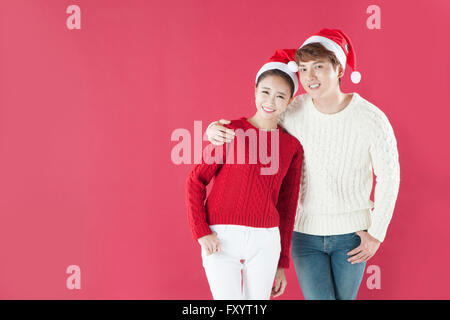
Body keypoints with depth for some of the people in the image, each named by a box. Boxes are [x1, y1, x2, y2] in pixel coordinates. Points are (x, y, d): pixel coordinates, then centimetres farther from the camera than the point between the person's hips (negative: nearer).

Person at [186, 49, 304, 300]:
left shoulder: (292, 147, 5)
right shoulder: (231, 131, -4)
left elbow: (287, 207, 10)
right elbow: (196, 180, -2)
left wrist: (282, 264, 12)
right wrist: (201, 232, -12)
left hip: (265, 243, 3)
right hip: (221, 240, -2)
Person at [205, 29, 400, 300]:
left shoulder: (372, 119, -17)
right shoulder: (294, 111, -11)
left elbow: (388, 178, -6)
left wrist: (377, 234, -5)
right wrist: (216, 130, -20)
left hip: (352, 233, 0)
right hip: (306, 229, 1)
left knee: (344, 297, 15)